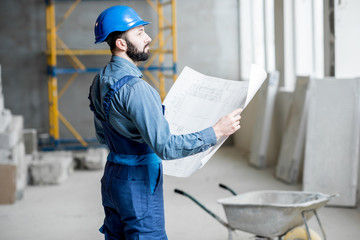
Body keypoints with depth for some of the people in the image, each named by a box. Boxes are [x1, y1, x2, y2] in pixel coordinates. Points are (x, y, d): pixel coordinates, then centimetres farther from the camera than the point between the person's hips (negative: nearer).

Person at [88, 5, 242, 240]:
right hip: (139, 184, -9)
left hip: (112, 176, 9)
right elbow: (166, 147, -27)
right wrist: (216, 131, -22)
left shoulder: (101, 80, 7)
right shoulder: (134, 87, -24)